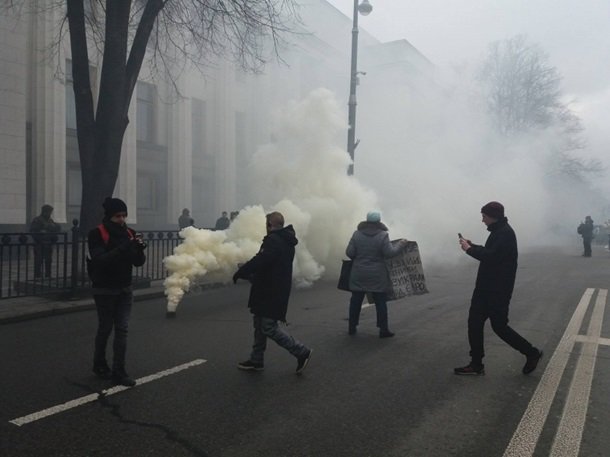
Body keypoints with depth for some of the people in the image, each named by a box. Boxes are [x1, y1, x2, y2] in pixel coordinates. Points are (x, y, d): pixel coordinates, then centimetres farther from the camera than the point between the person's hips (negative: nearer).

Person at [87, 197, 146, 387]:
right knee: (105, 328, 10)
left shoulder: (128, 233, 1)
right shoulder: (97, 234, -11)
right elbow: (100, 260, -24)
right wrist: (122, 248, -35)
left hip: (124, 289, 4)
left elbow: (138, 263, 1)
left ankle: (118, 372, 4)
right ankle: (99, 365, 33)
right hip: (104, 290, -4)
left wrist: (139, 249, -20)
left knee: (122, 329, -1)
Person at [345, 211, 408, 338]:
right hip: (377, 276, -2)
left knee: (356, 300, 13)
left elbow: (349, 252, -5)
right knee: (380, 302, 7)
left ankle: (352, 327, 20)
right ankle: (383, 330, 9)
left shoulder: (357, 234, -4)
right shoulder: (382, 236, -12)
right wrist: (400, 245, 1)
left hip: (359, 274, 3)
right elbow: (389, 252, -14)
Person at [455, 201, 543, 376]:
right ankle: (476, 364, 16)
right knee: (474, 322, 8)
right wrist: (473, 246, 11)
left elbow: (491, 256, -29)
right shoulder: (499, 231, 14)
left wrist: (469, 249, -18)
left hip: (498, 290, -10)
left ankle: (532, 353, 21)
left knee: (499, 326, 0)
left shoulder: (505, 233, -18)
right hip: (486, 288, 10)